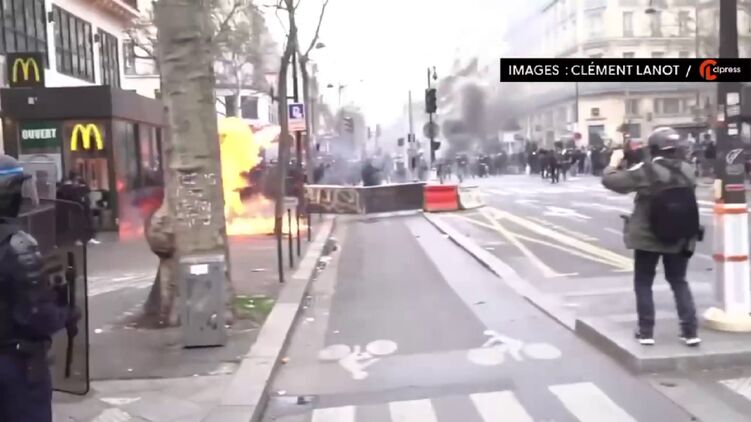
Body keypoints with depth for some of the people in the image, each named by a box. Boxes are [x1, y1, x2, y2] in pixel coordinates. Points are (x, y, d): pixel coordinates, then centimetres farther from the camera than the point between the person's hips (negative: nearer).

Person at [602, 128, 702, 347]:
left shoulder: (645, 171, -16)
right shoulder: (686, 170, 0)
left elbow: (610, 180, -12)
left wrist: (615, 162, 8)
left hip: (648, 238, -4)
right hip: (680, 239, 4)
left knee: (643, 284, 10)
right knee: (679, 282, 17)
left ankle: (646, 332, 12)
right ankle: (690, 331, 14)